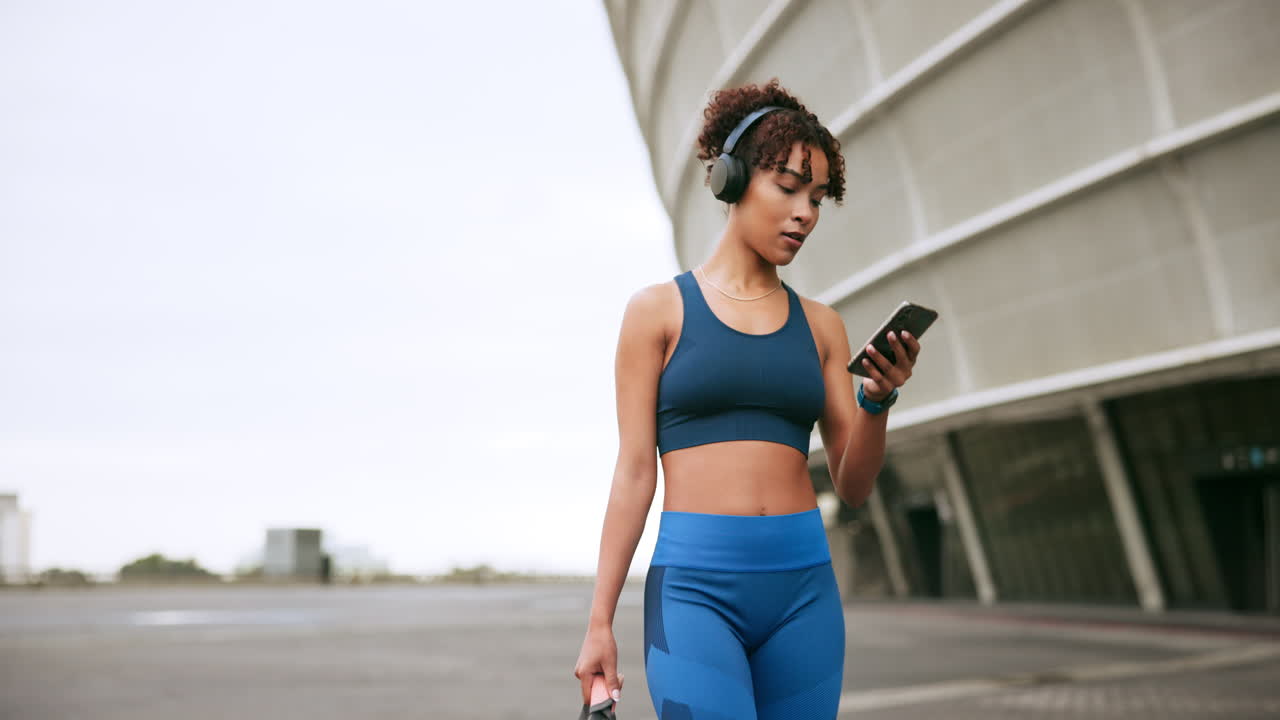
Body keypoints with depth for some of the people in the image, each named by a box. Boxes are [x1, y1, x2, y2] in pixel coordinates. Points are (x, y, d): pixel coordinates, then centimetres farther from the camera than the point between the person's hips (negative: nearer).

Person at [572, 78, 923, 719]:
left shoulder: (820, 326, 12)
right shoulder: (659, 310, 3)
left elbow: (853, 487, 10)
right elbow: (634, 471, 1)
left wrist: (878, 399, -9)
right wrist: (599, 623, -2)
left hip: (803, 590, 4)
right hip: (695, 587, -4)